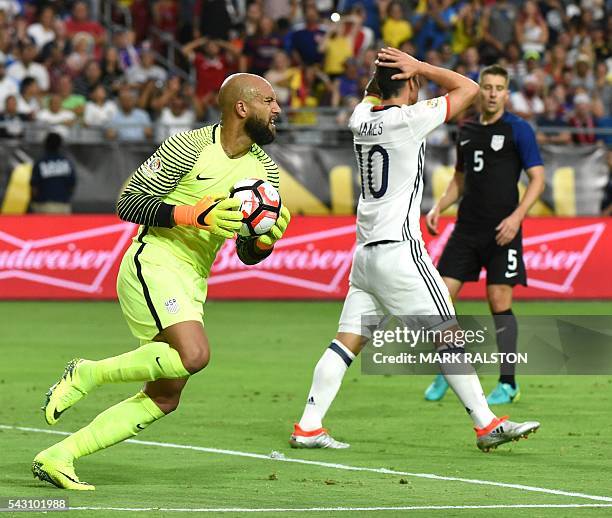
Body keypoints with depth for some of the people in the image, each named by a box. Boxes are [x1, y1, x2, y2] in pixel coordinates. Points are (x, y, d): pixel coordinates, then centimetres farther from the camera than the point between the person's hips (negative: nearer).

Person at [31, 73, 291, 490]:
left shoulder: (266, 169, 9)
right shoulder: (190, 147, -11)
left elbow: (247, 254, 15)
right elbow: (127, 203, -10)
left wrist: (266, 241, -9)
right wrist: (191, 215, -21)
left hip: (192, 284, 8)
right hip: (154, 264, -8)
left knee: (164, 400, 3)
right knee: (193, 354, -30)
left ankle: (56, 458, 9)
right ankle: (86, 375, -10)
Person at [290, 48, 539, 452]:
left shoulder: (362, 118, 9)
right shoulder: (408, 119, -11)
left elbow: (371, 93, 34)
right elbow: (468, 88, -3)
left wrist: (384, 66, 17)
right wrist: (418, 67, 1)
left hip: (365, 250, 7)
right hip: (399, 249, -7)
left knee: (348, 340, 5)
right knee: (448, 336, -3)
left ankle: (308, 426, -1)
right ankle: (487, 425, -2)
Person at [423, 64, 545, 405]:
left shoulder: (518, 129, -4)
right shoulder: (467, 131, 13)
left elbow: (538, 179, -6)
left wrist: (516, 217, -18)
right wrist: (439, 207, 7)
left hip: (502, 230, -5)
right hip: (467, 227, 5)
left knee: (500, 303, -7)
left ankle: (508, 384, 3)